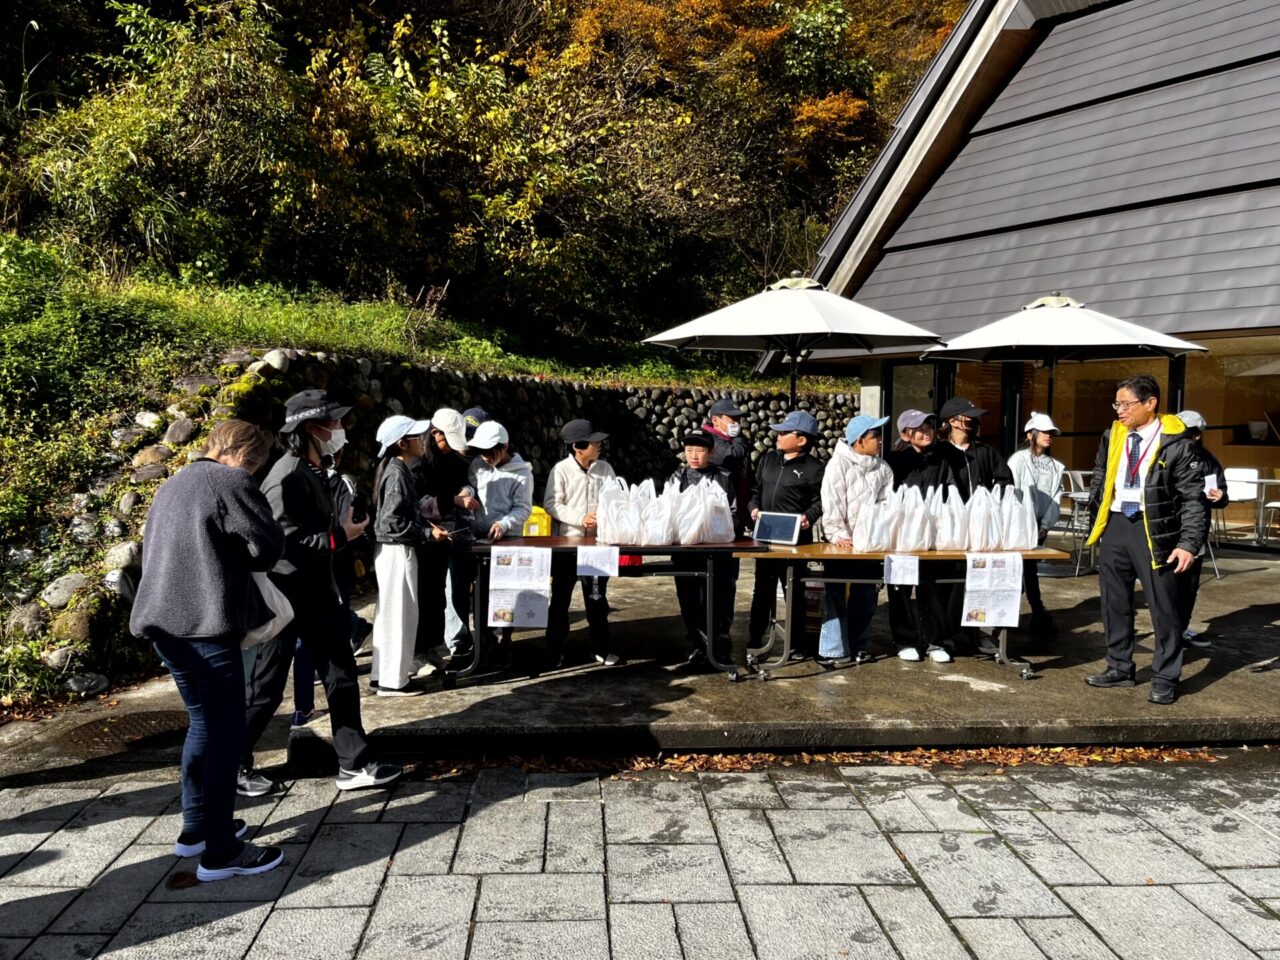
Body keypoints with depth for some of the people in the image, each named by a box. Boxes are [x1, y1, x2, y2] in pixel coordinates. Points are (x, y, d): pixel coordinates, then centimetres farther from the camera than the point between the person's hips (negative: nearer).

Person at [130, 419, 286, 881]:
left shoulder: (172, 486, 20)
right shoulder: (231, 482, -8)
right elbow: (269, 548, -9)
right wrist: (239, 558, 12)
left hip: (165, 621, 9)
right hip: (207, 623, -9)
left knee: (204, 721, 20)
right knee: (227, 731, -3)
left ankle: (196, 828, 29)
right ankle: (220, 851, 1)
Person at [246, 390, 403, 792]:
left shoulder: (315, 472, 9)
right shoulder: (287, 478, -20)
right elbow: (283, 544, -26)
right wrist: (340, 536, -19)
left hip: (317, 594, 9)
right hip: (284, 599, -9)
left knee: (341, 676, 10)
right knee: (266, 688, 4)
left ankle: (354, 764, 17)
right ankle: (233, 767, 21)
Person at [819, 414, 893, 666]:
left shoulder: (883, 468, 7)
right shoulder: (839, 464, -7)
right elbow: (831, 504, -13)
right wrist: (838, 535, -21)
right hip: (842, 542, -5)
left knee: (866, 594, 10)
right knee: (836, 594, -4)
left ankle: (858, 645, 22)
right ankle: (831, 649, 1)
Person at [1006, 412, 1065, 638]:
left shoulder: (1055, 466, 9)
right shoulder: (1018, 460, -6)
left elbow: (1056, 498, 5)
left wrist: (1046, 525, -5)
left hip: (1040, 526, 5)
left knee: (1024, 569, 6)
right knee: (1027, 569, -9)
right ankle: (1039, 617, -7)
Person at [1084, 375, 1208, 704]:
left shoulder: (1176, 443, -12)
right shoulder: (1113, 437, 5)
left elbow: (1193, 499, -11)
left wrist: (1189, 543, -19)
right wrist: (1098, 520, 14)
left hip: (1154, 529, -5)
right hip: (1115, 526, 6)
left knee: (1162, 606, 2)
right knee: (1114, 603, 13)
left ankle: (1165, 679, 14)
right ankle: (1120, 668, 27)